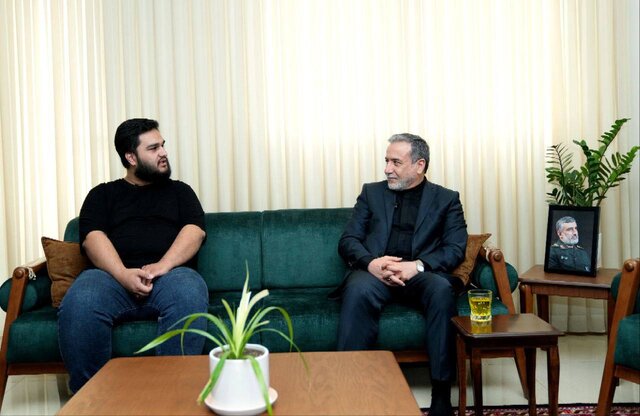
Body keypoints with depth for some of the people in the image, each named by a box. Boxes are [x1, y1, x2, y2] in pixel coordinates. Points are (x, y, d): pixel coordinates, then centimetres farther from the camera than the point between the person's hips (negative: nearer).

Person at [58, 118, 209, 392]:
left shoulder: (179, 191, 25)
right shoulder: (102, 194, 22)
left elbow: (195, 230, 7)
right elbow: (93, 236, 4)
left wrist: (163, 265, -14)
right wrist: (124, 274, -17)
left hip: (170, 274, 0)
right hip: (114, 276, 0)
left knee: (189, 295, -37)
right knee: (78, 303, -34)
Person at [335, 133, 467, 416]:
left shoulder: (446, 199, 14)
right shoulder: (372, 192, 18)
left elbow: (456, 249, 1)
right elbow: (348, 241, 9)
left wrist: (417, 266, -18)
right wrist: (371, 262, -14)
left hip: (422, 274, 0)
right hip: (376, 272, 1)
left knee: (442, 290, -34)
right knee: (358, 290, -34)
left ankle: (442, 392, -27)